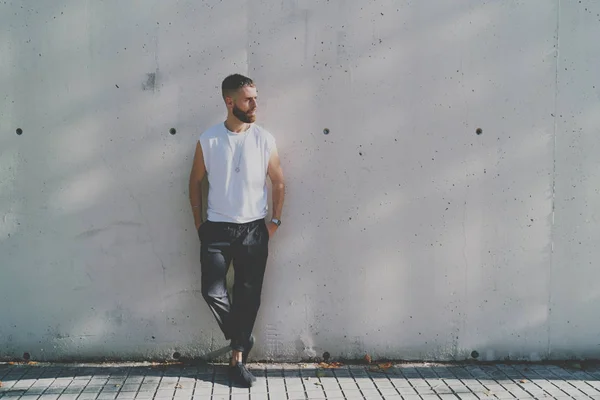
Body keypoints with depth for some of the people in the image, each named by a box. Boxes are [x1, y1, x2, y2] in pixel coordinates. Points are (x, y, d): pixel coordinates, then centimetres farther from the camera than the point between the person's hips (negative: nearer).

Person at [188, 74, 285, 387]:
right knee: (212, 291, -5)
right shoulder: (208, 140, -4)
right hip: (217, 228, 0)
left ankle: (238, 358, 20)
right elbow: (195, 182, 7)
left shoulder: (264, 139, -3)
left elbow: (278, 182, 5)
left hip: (254, 229, 0)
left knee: (249, 295, 4)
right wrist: (199, 224, 5)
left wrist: (275, 221, 1)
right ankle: (240, 338, 23)